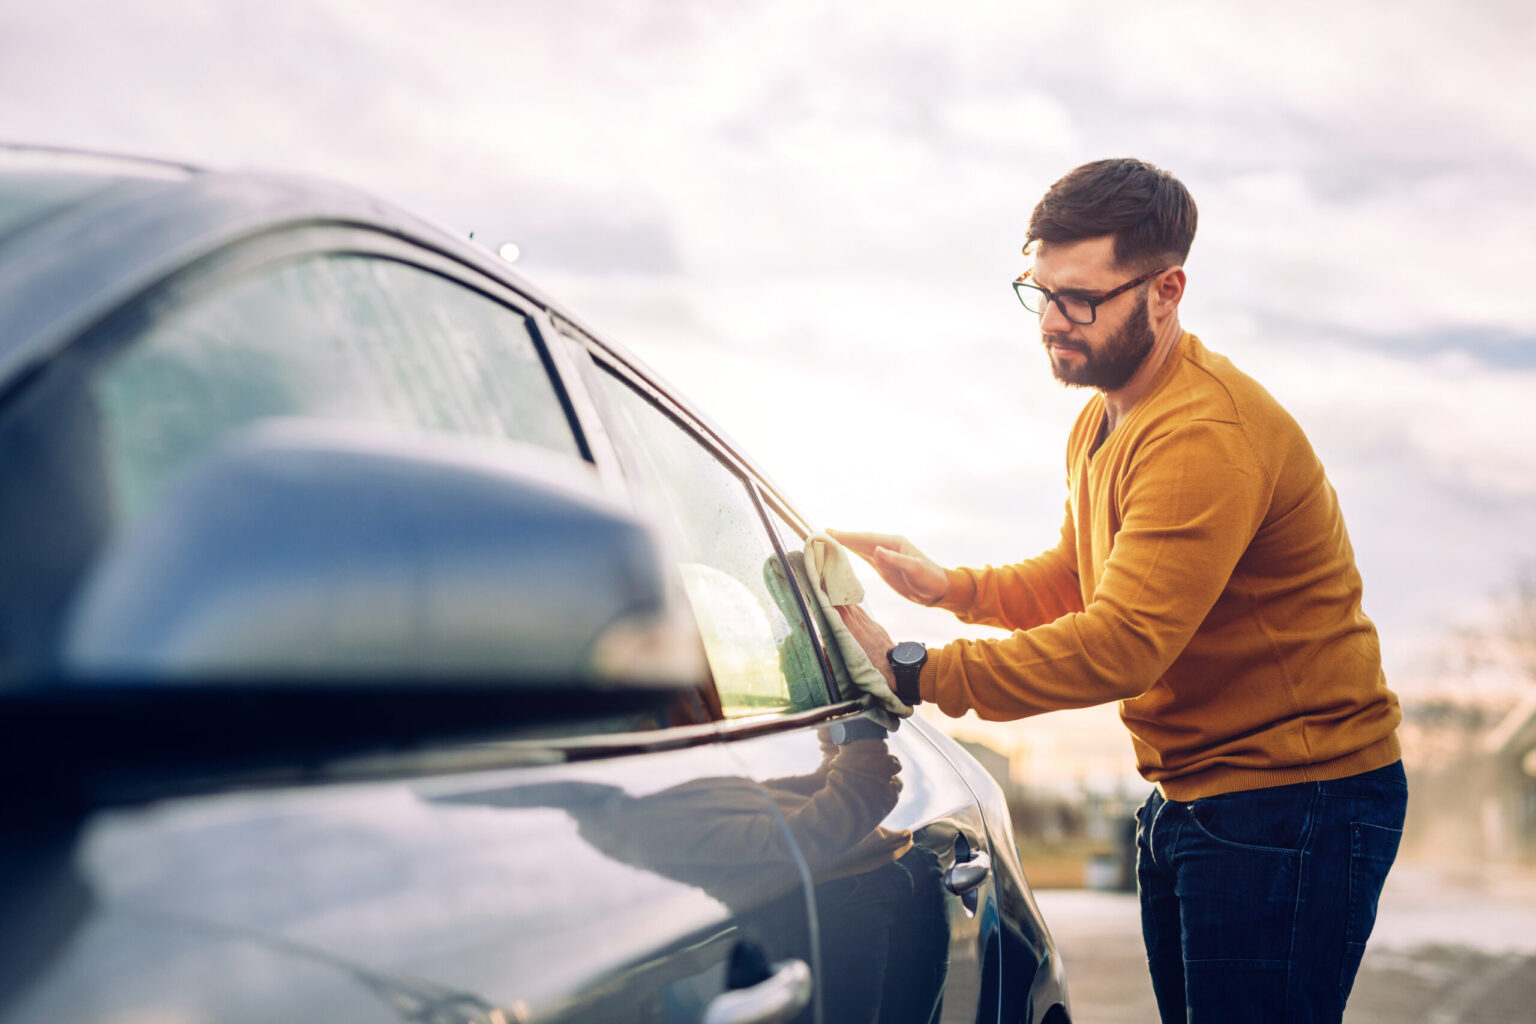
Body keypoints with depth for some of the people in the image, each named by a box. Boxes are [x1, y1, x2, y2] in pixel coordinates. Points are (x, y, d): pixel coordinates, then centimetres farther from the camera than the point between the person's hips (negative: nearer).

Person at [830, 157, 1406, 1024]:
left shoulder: (1206, 435, -24)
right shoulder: (1103, 419, 11)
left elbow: (1121, 646, -29)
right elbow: (1075, 576, 23)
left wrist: (913, 673, -26)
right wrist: (952, 587, 4)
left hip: (1297, 801, -10)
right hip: (1188, 796, 10)